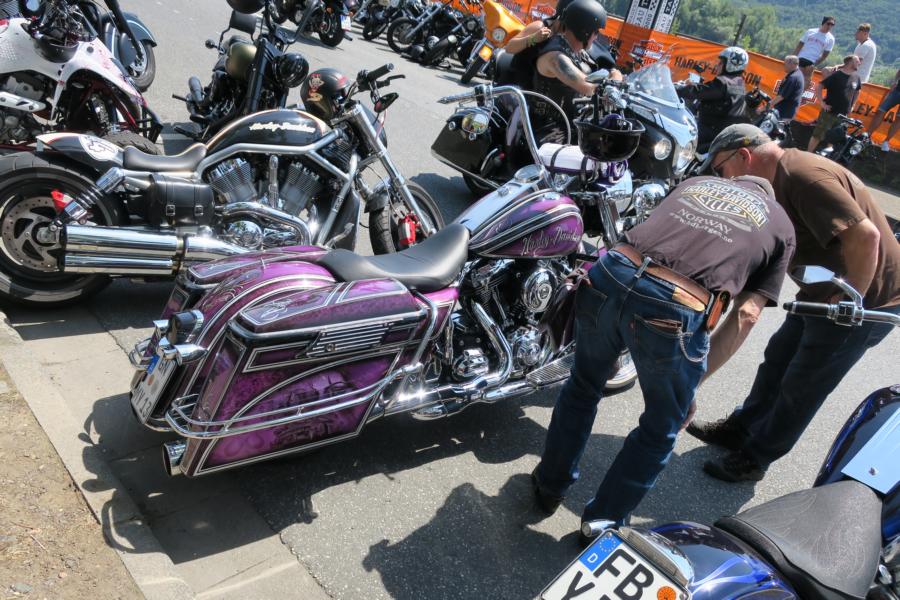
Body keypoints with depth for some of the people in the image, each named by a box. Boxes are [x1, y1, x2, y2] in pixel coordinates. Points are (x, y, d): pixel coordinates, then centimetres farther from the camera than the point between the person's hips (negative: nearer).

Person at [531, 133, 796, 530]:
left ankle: (550, 485, 47)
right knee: (661, 429, 24)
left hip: (610, 275, 4)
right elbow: (746, 315, 11)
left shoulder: (696, 181, 29)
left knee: (583, 388, 30)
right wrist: (694, 382, 15)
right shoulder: (781, 226, 20)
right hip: (675, 312, -3)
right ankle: (602, 522, 36)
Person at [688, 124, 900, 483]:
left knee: (801, 386, 4)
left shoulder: (805, 176, -27)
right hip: (822, 293, 10)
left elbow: (864, 235, -35)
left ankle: (754, 459, 19)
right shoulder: (783, 179, 6)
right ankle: (740, 429, 36)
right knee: (777, 360, 19)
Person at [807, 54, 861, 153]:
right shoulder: (836, 75, -12)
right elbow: (819, 87, -14)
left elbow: (856, 92, 24)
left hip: (843, 115, 6)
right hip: (829, 112, -6)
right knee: (817, 135, -3)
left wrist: (851, 106, 17)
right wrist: (822, 103, -17)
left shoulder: (856, 77, 6)